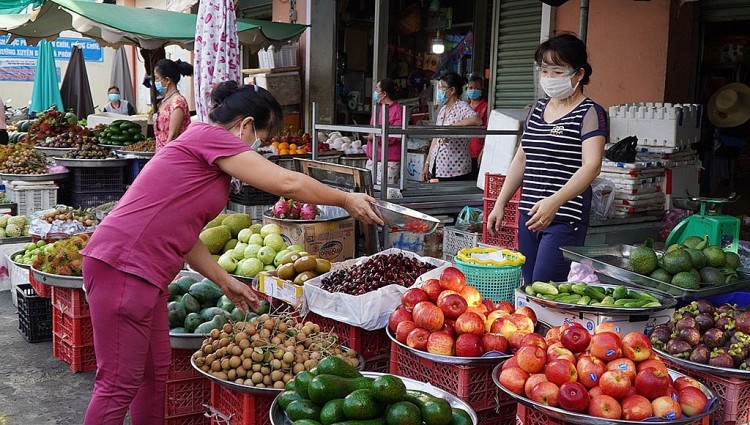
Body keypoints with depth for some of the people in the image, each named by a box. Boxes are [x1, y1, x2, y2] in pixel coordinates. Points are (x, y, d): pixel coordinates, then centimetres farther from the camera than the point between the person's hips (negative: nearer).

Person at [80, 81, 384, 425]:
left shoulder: (206, 149, 19)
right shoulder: (209, 135, -10)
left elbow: (182, 234, 20)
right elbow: (287, 183, -14)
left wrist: (225, 282, 21)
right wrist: (346, 200, -2)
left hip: (143, 273, 10)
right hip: (124, 267, -10)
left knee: (154, 373, 17)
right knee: (120, 385, -3)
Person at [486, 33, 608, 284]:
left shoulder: (589, 113, -6)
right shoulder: (538, 109, 16)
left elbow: (591, 165, -19)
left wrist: (555, 202, -33)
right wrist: (500, 204, 17)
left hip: (565, 218, -7)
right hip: (530, 215, 7)